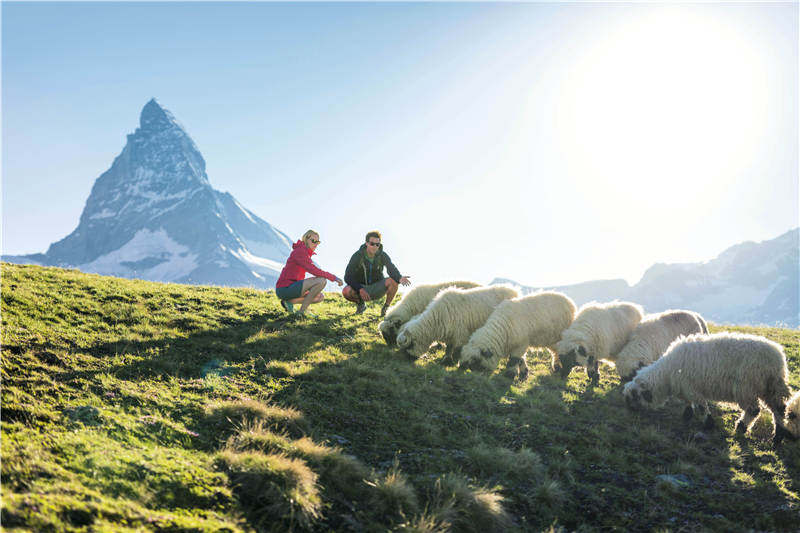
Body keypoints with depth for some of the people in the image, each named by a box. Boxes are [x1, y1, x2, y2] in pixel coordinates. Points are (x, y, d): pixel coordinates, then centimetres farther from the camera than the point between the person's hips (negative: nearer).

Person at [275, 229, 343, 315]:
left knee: (320, 297, 13)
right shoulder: (300, 251, -14)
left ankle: (288, 301, 7)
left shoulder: (306, 252, 16)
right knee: (322, 280, -21)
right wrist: (333, 277, -16)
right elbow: (314, 270, -21)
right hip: (284, 289, -10)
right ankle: (302, 311, -14)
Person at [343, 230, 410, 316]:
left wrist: (400, 278, -53)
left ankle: (385, 308, -5)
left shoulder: (383, 256, -12)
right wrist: (360, 289, -34)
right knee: (346, 291, -33)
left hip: (376, 289, 1)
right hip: (360, 287, 0)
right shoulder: (357, 256, -15)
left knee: (393, 281, -29)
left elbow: (392, 269, -29)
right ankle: (360, 304, 2)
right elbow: (348, 277, -18)